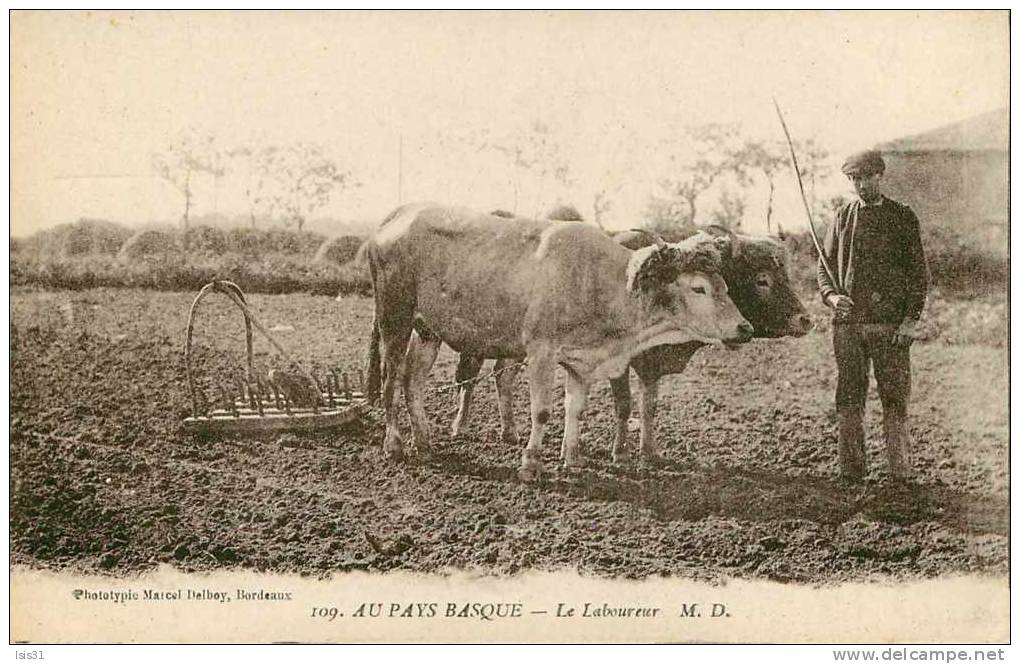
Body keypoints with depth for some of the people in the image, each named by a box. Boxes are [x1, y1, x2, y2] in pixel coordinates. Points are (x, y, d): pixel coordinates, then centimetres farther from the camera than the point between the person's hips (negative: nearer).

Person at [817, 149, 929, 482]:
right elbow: (824, 266, 14)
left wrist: (911, 320, -7)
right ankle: (852, 470, 11)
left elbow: (918, 272, 3)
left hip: (891, 324, -2)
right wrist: (831, 296, -7)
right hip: (848, 322, 2)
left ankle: (900, 471, 7)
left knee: (894, 398, 0)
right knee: (848, 398, 4)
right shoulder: (843, 217, 12)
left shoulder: (903, 217, 5)